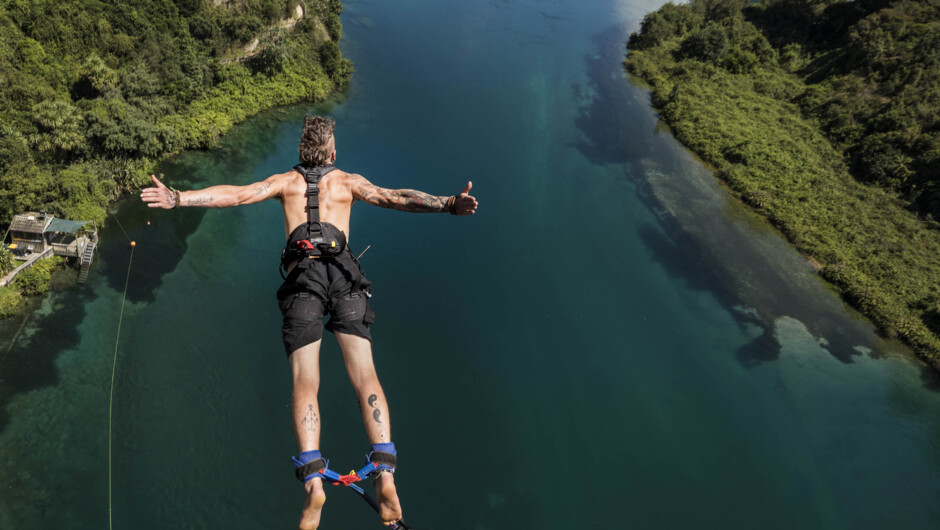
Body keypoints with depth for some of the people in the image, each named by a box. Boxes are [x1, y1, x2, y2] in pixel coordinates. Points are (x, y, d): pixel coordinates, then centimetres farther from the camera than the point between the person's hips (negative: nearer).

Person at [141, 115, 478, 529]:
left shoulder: (285, 181, 24)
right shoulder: (349, 181, 22)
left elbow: (235, 195, 12)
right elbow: (395, 198, 8)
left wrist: (177, 199, 12)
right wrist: (447, 205, 1)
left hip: (302, 278, 1)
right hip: (343, 273, 0)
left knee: (305, 385, -2)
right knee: (365, 377, -7)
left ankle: (313, 480, -16)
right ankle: (384, 473, -18)